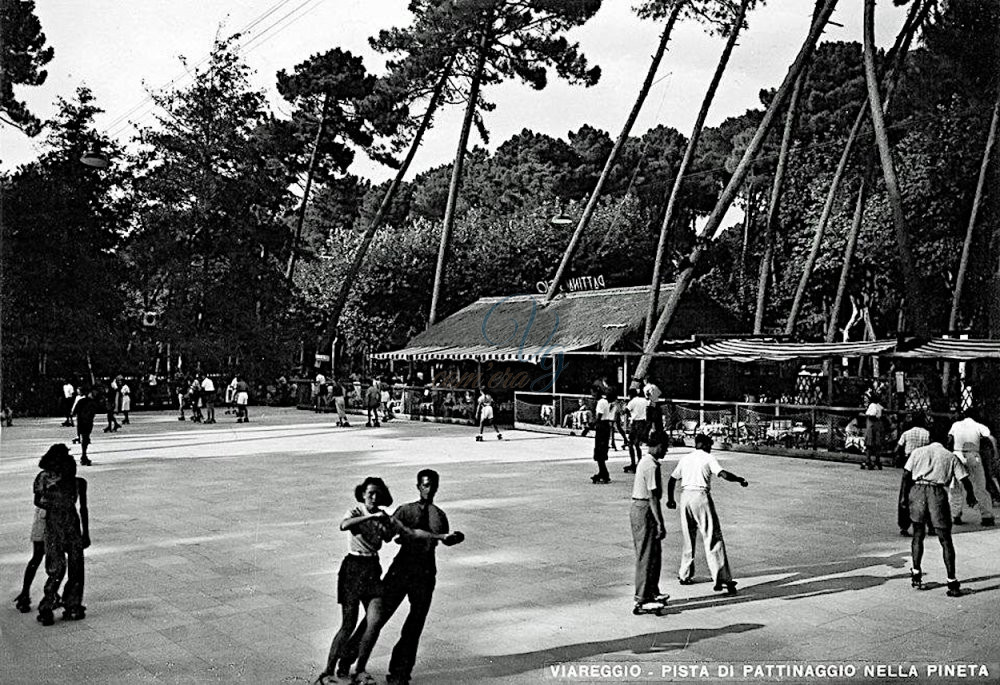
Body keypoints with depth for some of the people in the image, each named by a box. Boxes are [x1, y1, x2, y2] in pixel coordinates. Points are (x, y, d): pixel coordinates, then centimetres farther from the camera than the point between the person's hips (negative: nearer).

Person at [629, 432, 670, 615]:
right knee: (646, 557, -5)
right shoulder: (651, 466, -19)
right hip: (645, 511, -10)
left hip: (638, 508, 10)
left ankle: (652, 593, 28)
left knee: (655, 553, 18)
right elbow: (653, 497, -21)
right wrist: (660, 524, -20)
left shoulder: (645, 461, 13)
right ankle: (642, 601, -1)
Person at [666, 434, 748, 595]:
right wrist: (740, 479, 4)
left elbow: (672, 480, 20)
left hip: (685, 496, 5)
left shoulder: (684, 458, 17)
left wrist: (670, 499, 31)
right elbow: (723, 474, -11)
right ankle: (722, 579, -10)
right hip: (701, 496, -5)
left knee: (688, 539, 18)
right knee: (713, 538, -4)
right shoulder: (708, 458, 2)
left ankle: (685, 575, 26)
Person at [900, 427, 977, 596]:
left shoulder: (917, 452, 17)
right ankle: (952, 582, 3)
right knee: (945, 540, 4)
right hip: (938, 493, -1)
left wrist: (903, 495, 6)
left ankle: (916, 574, 17)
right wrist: (970, 496, 27)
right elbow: (965, 480, 8)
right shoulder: (951, 456, 14)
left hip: (917, 490, 1)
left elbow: (906, 474, 5)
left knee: (918, 534, 18)